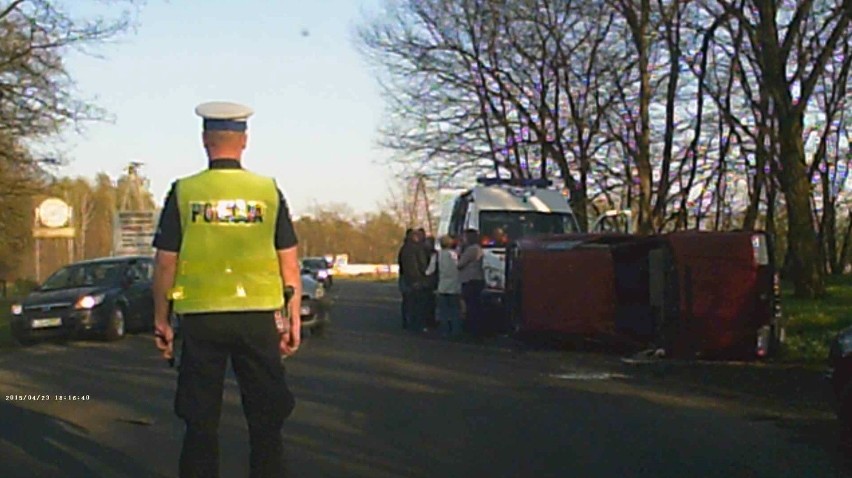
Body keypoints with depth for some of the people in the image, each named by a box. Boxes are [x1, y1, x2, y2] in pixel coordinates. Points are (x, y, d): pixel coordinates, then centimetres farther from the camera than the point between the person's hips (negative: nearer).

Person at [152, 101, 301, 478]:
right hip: (259, 318, 1)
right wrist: (293, 320, 9)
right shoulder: (268, 191, 1)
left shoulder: (183, 192, -1)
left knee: (200, 423, 9)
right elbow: (289, 263, 1)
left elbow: (165, 264, -1)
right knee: (266, 420, 10)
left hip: (200, 319, 0)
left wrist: (161, 320, 8)